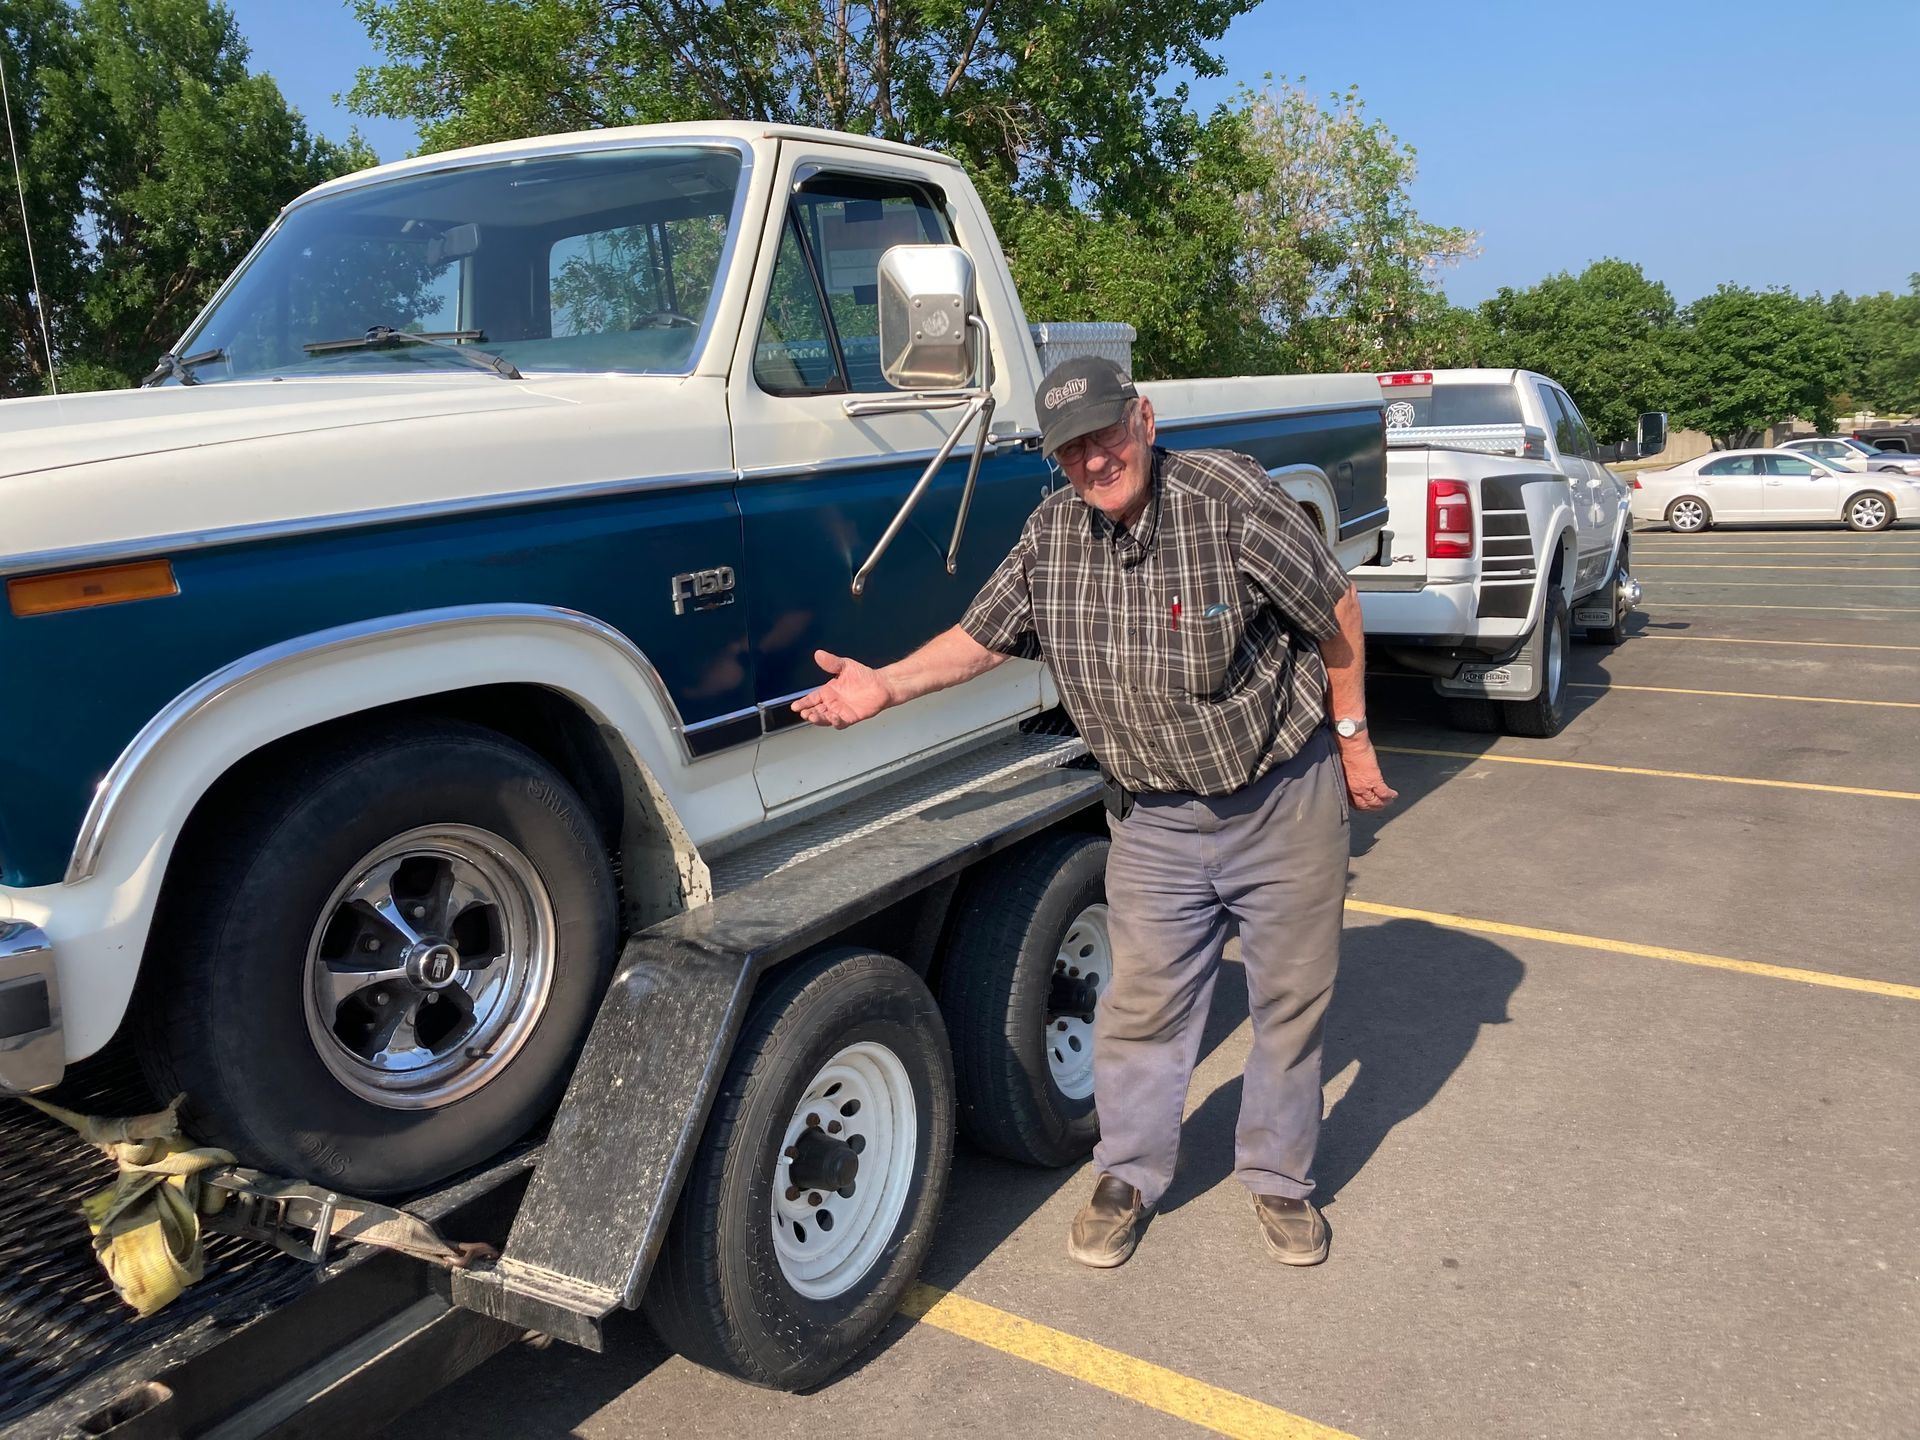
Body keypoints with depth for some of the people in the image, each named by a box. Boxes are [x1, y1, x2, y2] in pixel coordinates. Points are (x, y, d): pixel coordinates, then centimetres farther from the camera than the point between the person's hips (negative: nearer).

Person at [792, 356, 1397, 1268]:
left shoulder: (1230, 497, -18)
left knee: (1290, 997, 11)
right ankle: (1129, 1175, 31)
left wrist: (1351, 734, -2)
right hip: (1156, 816, 3)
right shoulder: (1052, 534, -5)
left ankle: (1279, 1178, 33)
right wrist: (888, 685, -9)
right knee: (1143, 1002, 9)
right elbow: (982, 638, 4)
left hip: (1284, 798, -2)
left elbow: (1335, 612, -8)